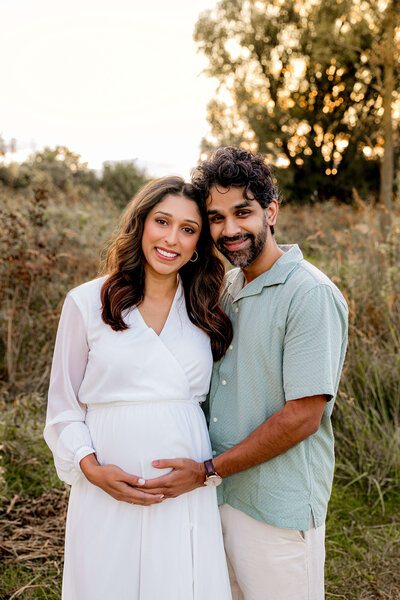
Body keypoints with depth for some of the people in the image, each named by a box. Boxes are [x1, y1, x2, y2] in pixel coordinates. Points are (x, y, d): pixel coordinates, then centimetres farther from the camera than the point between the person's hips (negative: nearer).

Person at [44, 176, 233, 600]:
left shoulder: (204, 312, 6)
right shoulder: (86, 303, -3)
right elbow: (63, 407, 1)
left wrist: (208, 470, 0)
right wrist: (91, 467, -12)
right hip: (108, 491, -2)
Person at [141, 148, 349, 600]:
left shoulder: (311, 295, -18)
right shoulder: (226, 288, 7)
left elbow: (302, 417, -20)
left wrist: (208, 471, -15)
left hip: (277, 511, -7)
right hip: (217, 497, 7)